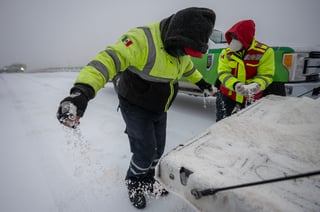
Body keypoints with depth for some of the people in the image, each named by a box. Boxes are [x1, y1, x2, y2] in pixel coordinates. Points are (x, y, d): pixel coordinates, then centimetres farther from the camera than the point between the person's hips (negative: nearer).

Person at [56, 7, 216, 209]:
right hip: (135, 107, -7)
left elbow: (187, 67, 21)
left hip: (159, 109, 7)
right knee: (145, 153, -3)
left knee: (158, 149, 15)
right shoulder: (143, 39, -29)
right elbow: (109, 59, -43)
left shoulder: (179, 48, -2)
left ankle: (147, 181, 43)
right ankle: (134, 184, 30)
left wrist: (200, 81, 35)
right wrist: (82, 90, -57)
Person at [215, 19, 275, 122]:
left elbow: (265, 76, -11)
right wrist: (235, 85, -32)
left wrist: (256, 85, -34)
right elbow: (223, 73, -12)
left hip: (250, 99, -1)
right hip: (227, 96, 1)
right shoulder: (226, 52, -3)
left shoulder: (265, 52, -10)